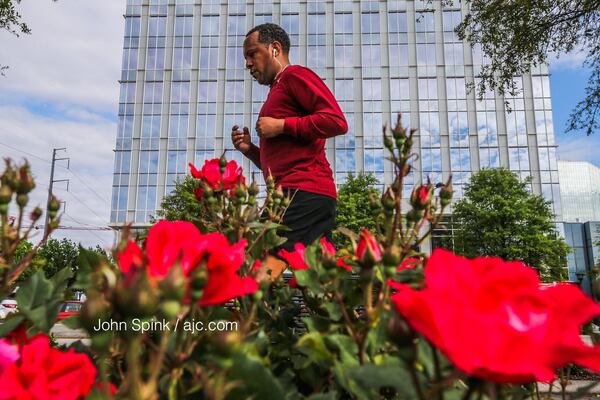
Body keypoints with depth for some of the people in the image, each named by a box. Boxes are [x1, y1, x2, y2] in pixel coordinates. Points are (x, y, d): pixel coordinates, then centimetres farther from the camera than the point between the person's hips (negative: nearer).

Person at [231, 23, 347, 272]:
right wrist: (249, 149, 17)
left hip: (302, 193, -9)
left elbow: (337, 121, -12)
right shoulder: (279, 91, 33)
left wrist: (281, 125, -7)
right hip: (294, 194, 9)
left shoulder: (294, 75, 6)